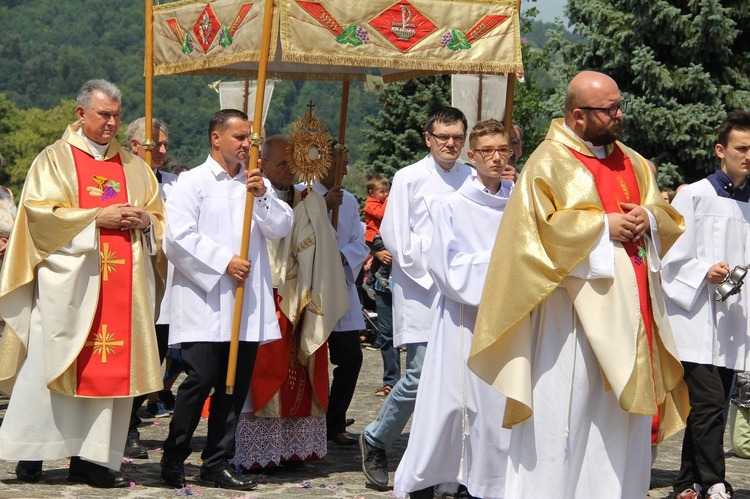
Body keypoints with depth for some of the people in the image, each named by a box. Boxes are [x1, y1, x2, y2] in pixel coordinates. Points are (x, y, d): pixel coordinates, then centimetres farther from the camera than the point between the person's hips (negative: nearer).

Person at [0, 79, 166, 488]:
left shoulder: (134, 166, 17)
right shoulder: (55, 159, 5)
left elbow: (159, 216, 18)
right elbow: (40, 210, -6)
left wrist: (143, 220, -5)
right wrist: (96, 217, -13)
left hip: (122, 282, 4)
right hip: (66, 280, -4)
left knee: (109, 365, 0)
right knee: (49, 361, -6)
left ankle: (90, 458, 3)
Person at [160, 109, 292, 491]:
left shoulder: (255, 183, 17)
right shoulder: (193, 182, 0)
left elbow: (281, 227, 8)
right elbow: (179, 235, -11)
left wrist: (262, 196, -8)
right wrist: (224, 261, -13)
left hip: (247, 302, 5)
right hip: (203, 300, -5)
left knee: (236, 384, 5)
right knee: (201, 378, -9)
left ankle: (217, 463, 13)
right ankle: (173, 458, 7)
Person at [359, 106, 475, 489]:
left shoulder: (472, 180, 10)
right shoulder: (409, 178, 0)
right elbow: (395, 236, -3)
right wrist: (431, 271, -8)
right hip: (421, 295, -4)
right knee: (419, 376, -8)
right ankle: (375, 441, 14)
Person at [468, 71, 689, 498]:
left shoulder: (633, 163, 16)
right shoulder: (549, 163, -4)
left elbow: (669, 218, 20)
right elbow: (533, 227, -15)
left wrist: (648, 218, -4)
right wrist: (603, 226, -14)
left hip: (627, 305, 7)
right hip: (572, 308, -6)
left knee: (625, 413, 8)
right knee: (564, 413, -6)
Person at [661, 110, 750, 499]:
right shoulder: (694, 196, -2)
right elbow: (672, 259, -3)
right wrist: (705, 273, -17)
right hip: (697, 318, -5)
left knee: (711, 407, 9)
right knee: (708, 404, -14)